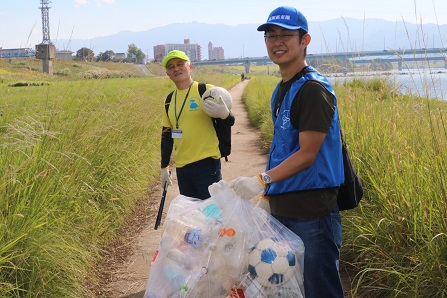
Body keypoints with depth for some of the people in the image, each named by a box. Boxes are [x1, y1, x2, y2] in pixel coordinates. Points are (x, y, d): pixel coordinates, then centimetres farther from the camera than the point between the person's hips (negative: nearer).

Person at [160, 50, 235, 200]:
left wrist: (224, 114, -27)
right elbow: (166, 135, 19)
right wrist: (164, 167, 18)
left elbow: (230, 122, -4)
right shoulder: (170, 100, 12)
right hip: (182, 167, 5)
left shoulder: (206, 91, -4)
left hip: (207, 164, -5)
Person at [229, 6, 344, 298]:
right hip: (283, 209, 9)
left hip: (313, 212, -9)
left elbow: (307, 153, -19)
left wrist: (262, 180, -27)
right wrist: (269, 195, 17)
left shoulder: (313, 88, -14)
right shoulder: (280, 91, 14)